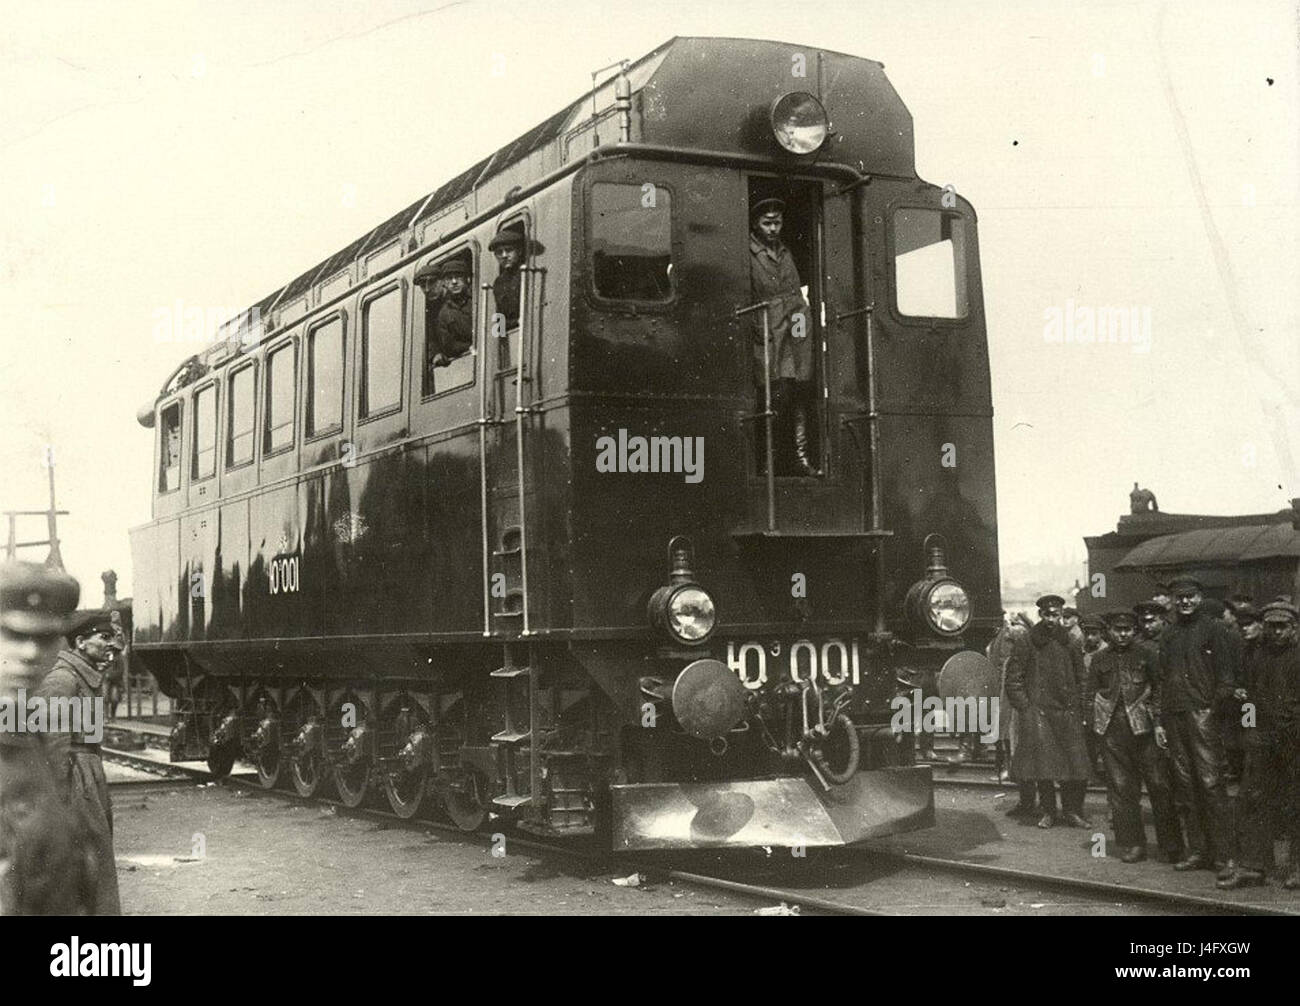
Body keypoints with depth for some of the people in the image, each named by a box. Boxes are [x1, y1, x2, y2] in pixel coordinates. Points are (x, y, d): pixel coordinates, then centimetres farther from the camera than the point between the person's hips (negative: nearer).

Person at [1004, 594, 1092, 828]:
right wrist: (1025, 707, -5)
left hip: (1068, 712, 3)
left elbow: (1081, 677, 17)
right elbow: (1013, 679, 1)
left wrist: (1078, 706, 8)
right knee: (1043, 764, -2)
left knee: (1076, 765, -2)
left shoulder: (1069, 642, 9)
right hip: (1038, 711, -3)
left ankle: (1073, 811, 10)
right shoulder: (1027, 643, 0)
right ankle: (1047, 812, 10)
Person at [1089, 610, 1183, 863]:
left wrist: (1159, 722, -3)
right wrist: (1095, 729, 5)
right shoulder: (1099, 659, 13)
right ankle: (1132, 846, 10)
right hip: (1112, 731, 1)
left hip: (1143, 728, -1)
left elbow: (1158, 690, 8)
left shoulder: (1145, 656, 10)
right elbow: (1091, 695, 14)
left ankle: (1172, 847, 4)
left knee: (1159, 785, -5)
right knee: (1121, 788, 1)